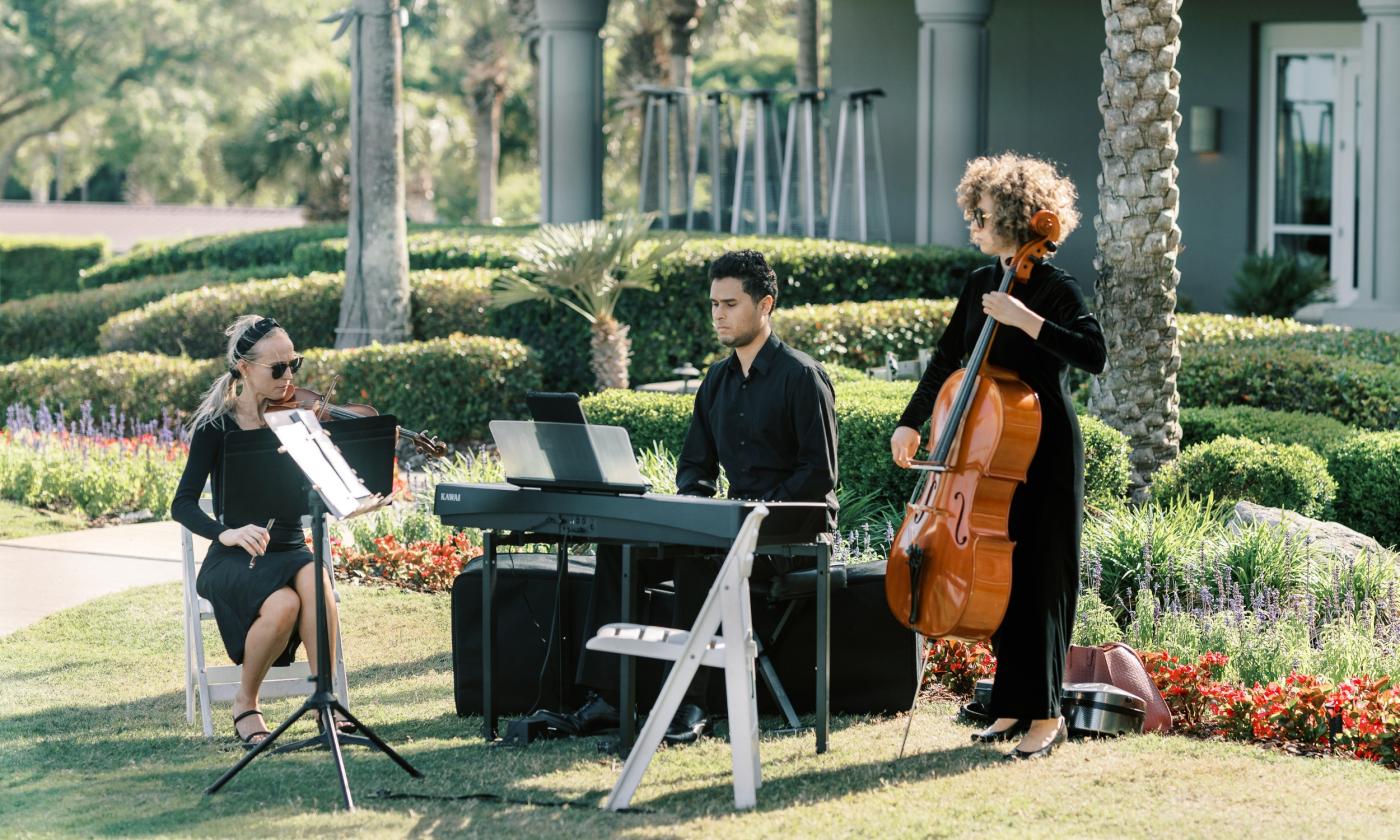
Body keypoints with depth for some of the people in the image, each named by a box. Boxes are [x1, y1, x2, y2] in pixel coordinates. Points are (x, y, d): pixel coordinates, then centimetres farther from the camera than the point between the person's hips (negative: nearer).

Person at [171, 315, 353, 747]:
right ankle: (245, 705, -9)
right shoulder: (217, 426, -3)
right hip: (235, 562, -3)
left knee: (313, 580, -34)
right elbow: (183, 505, -10)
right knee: (283, 604, -34)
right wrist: (226, 533, -29)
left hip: (289, 550, 3)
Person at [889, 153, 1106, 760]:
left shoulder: (1055, 289, -12)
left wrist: (1025, 320, -29)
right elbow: (948, 360, 15)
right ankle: (1014, 706, 19)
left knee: (1036, 582, -4)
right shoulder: (979, 285, 9)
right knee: (1000, 578, 10)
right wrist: (910, 423, 5)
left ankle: (1045, 715, 2)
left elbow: (1094, 357, -26)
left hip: (1045, 456, -7)